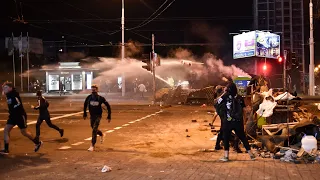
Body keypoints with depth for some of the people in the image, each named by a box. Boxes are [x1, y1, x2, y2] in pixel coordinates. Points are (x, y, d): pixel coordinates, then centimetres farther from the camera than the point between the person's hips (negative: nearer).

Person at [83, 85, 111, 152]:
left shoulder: (100, 98, -15)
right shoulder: (89, 97, -6)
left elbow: (108, 106, -6)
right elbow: (85, 105, 13)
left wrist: (109, 116, -7)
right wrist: (84, 114, 15)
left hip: (98, 116, -4)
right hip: (92, 116, 4)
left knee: (94, 130, -15)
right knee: (94, 129, 16)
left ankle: (92, 146, -10)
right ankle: (101, 135, 50)